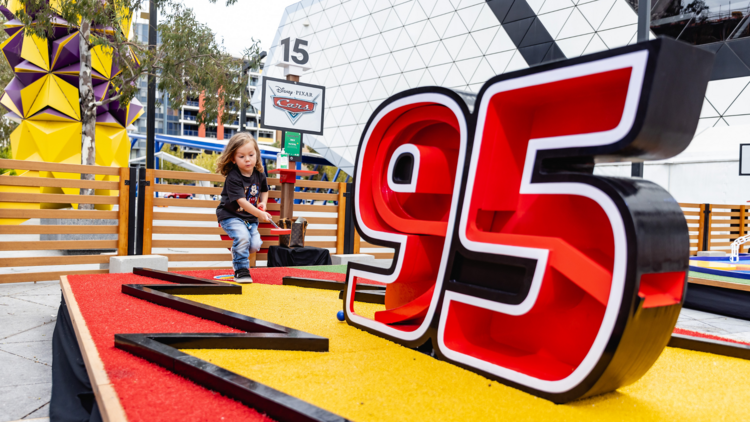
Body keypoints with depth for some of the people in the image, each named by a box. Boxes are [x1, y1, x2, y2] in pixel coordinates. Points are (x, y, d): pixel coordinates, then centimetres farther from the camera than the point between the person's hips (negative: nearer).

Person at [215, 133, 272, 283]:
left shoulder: (259, 174, 1)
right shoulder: (233, 177, -18)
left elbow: (264, 190, 22)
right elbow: (241, 201, -27)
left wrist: (263, 203, 2)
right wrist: (259, 214, -37)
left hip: (250, 218, 5)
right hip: (230, 216, -5)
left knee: (255, 245, -12)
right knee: (242, 237, -29)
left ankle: (237, 251, 23)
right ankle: (241, 271, -12)